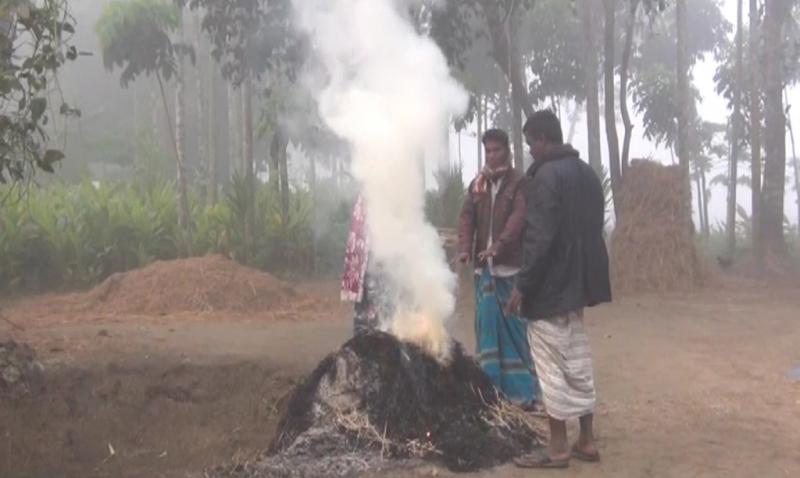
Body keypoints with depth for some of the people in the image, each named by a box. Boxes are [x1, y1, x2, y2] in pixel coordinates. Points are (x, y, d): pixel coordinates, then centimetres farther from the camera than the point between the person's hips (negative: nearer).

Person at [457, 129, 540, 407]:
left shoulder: (520, 182, -1)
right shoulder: (477, 184, 15)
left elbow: (519, 217, -15)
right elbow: (466, 217, 6)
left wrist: (499, 245, -29)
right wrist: (464, 248, -12)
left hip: (512, 266, -5)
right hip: (484, 267, 5)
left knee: (515, 326, -4)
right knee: (488, 325, 7)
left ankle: (523, 389, 3)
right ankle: (493, 386, 16)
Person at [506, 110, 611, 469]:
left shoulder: (546, 175, -16)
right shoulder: (587, 173, 11)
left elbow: (539, 237, -22)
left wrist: (522, 285, -16)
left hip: (550, 286, -9)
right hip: (578, 282, 9)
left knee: (552, 366, -1)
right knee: (577, 362, 14)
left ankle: (557, 448, 6)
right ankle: (586, 441, 21)